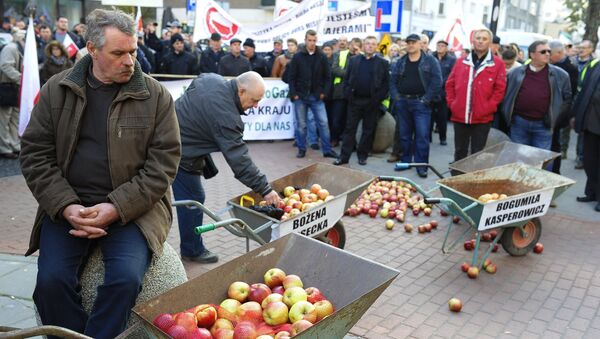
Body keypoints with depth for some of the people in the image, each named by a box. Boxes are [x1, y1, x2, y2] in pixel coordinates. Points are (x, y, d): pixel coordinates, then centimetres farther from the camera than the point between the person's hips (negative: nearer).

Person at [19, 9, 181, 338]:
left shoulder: (156, 95, -1)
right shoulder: (56, 90, 5)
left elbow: (164, 162, -5)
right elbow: (35, 154, 4)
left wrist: (116, 208, -15)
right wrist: (66, 206, -11)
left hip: (132, 208, -2)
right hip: (68, 206, 2)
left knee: (126, 278, -24)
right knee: (51, 279, -18)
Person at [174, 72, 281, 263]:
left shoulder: (211, 78, -3)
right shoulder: (225, 116, -28)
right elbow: (239, 158, -27)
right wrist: (264, 189, -23)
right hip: (181, 155, -9)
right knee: (193, 199, 2)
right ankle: (193, 251, 16)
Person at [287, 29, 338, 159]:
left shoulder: (322, 57, 2)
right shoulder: (297, 57, -1)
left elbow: (328, 77, 5)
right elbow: (291, 77, -1)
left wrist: (324, 92, -2)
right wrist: (294, 94, -7)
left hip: (316, 96, 1)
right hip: (300, 96, -1)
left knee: (323, 123, -1)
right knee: (301, 125, 7)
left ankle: (327, 150, 6)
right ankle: (301, 149, 18)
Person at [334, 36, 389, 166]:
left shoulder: (382, 63, 3)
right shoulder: (354, 60, 9)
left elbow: (386, 83, 1)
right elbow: (347, 79, 9)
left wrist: (379, 98, -9)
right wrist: (348, 94, -2)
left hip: (372, 102, -1)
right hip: (354, 100, 1)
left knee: (368, 130, 5)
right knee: (350, 129, 3)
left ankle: (362, 155, 17)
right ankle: (344, 156, 6)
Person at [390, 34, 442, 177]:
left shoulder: (430, 61, 0)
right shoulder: (401, 62, 12)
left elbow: (436, 81, -7)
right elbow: (393, 81, 13)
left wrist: (426, 99, -12)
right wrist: (396, 97, -1)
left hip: (420, 102, -4)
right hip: (402, 102, 4)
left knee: (422, 135, -7)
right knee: (404, 134, 11)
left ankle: (421, 165, 0)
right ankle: (405, 161, 23)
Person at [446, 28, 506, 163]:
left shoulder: (497, 63, 0)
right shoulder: (461, 61, 9)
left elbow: (500, 89, -3)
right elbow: (450, 84, 11)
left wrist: (488, 108, -10)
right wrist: (451, 103, 2)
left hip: (482, 118, -2)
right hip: (459, 116, 3)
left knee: (477, 154, 5)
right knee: (459, 152, 12)